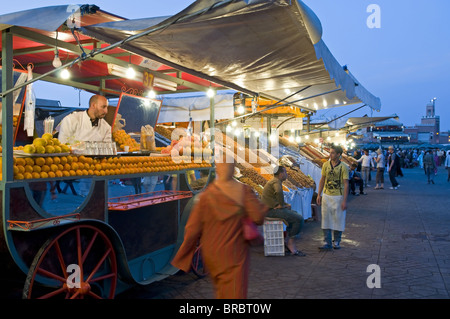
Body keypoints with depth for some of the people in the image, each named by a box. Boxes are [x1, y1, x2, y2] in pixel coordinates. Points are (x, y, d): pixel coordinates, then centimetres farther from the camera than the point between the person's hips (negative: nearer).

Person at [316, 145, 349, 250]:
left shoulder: (343, 167, -10)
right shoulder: (326, 165, 2)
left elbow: (346, 184, -11)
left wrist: (344, 201, -15)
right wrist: (319, 195, 5)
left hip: (338, 197, -4)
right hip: (326, 196, 4)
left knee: (338, 219, 6)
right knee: (326, 219, 3)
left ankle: (337, 242, 22)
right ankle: (327, 243, 9)